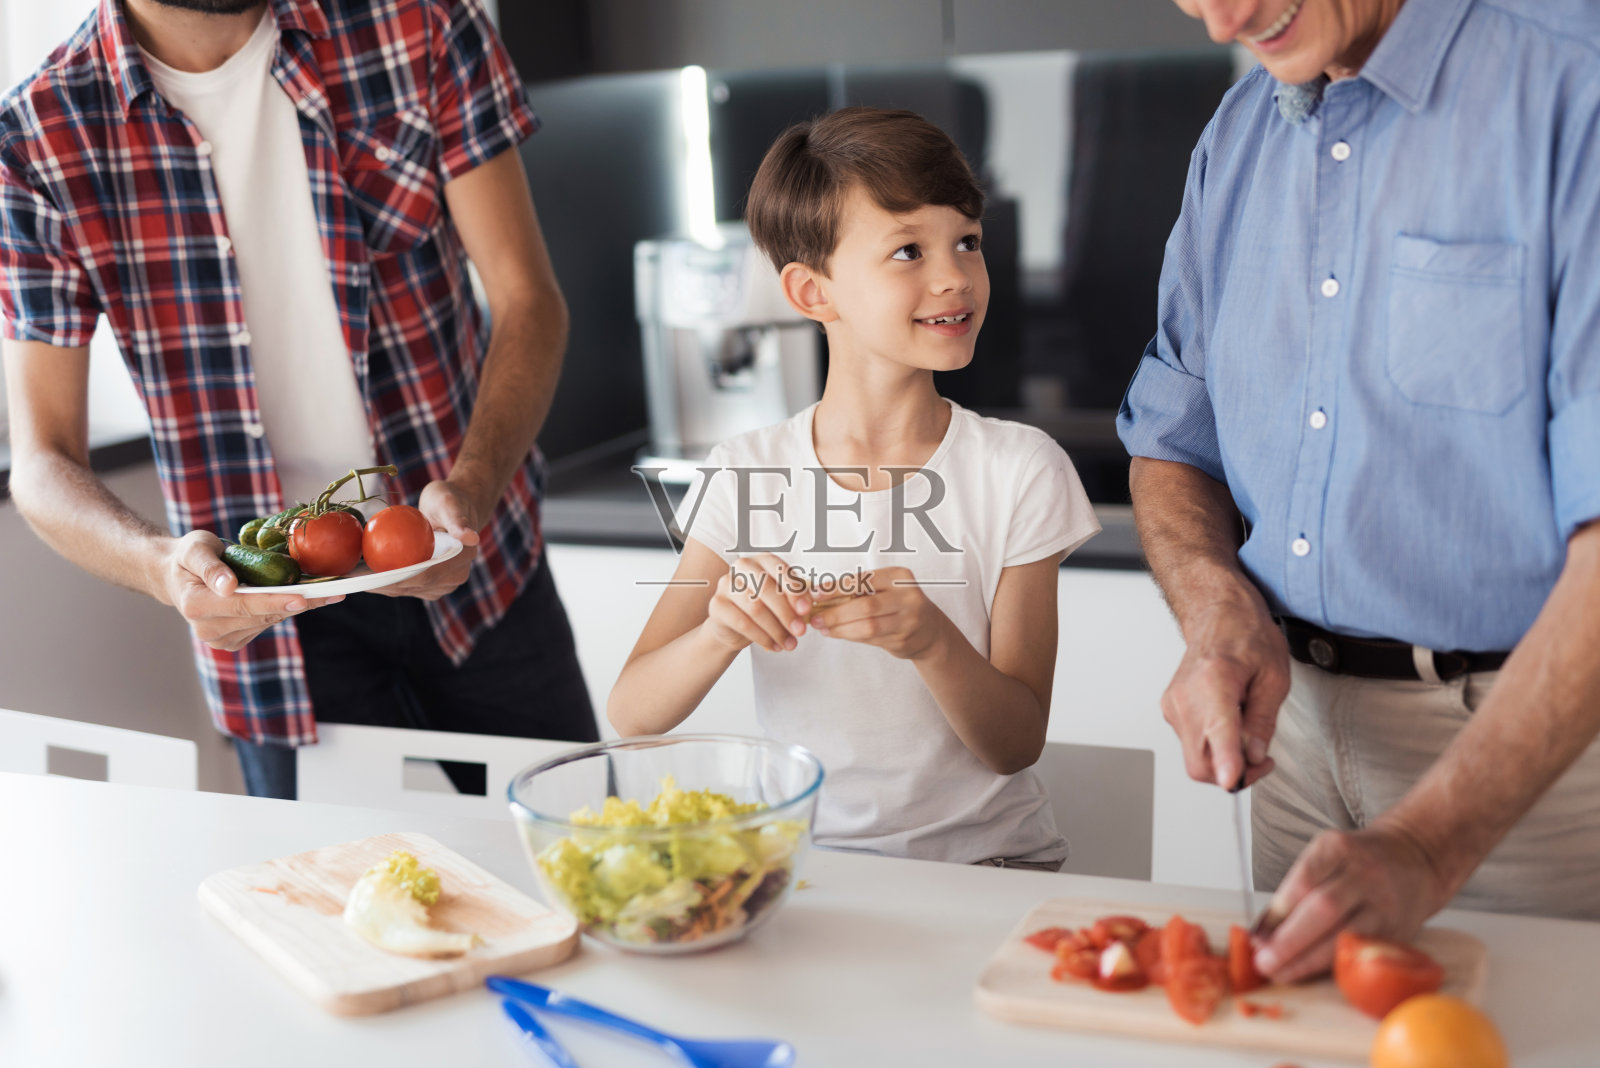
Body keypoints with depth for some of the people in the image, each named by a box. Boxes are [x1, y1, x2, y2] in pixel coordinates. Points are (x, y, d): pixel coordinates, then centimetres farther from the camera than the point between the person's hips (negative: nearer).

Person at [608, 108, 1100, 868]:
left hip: (983, 858, -1)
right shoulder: (745, 477, 0)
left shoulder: (1020, 471, -4)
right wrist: (722, 631, -22)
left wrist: (933, 643, -24)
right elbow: (631, 715, -2)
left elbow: (1017, 745, -5)